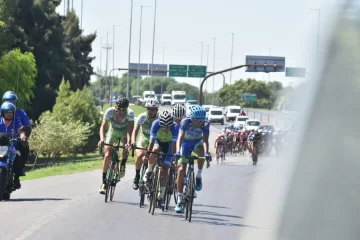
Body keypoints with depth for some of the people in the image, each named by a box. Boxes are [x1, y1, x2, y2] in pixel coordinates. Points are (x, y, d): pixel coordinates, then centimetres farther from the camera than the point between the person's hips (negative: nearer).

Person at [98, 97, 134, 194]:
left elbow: (130, 130, -38)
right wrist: (102, 139, -49)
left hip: (124, 133, 0)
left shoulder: (130, 113, -31)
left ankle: (122, 166, -8)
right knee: (107, 155, -14)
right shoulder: (110, 112, -29)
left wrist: (129, 141, -56)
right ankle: (104, 182, -8)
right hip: (113, 132, 0)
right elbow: (103, 126, -32)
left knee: (126, 146, -32)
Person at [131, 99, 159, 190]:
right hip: (143, 139, 0)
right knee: (139, 155, -25)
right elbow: (135, 131, -23)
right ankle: (137, 177, -8)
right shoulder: (142, 117, -19)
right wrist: (133, 143, -40)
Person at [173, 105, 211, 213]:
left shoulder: (205, 124, -27)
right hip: (186, 143, -1)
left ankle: (198, 176, -12)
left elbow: (205, 140, -36)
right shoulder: (185, 122, -32)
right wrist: (177, 152, -58)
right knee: (181, 170, -12)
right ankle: (179, 201, -5)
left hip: (197, 142, 1)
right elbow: (180, 137, -42)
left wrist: (206, 153, -54)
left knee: (201, 152, -36)